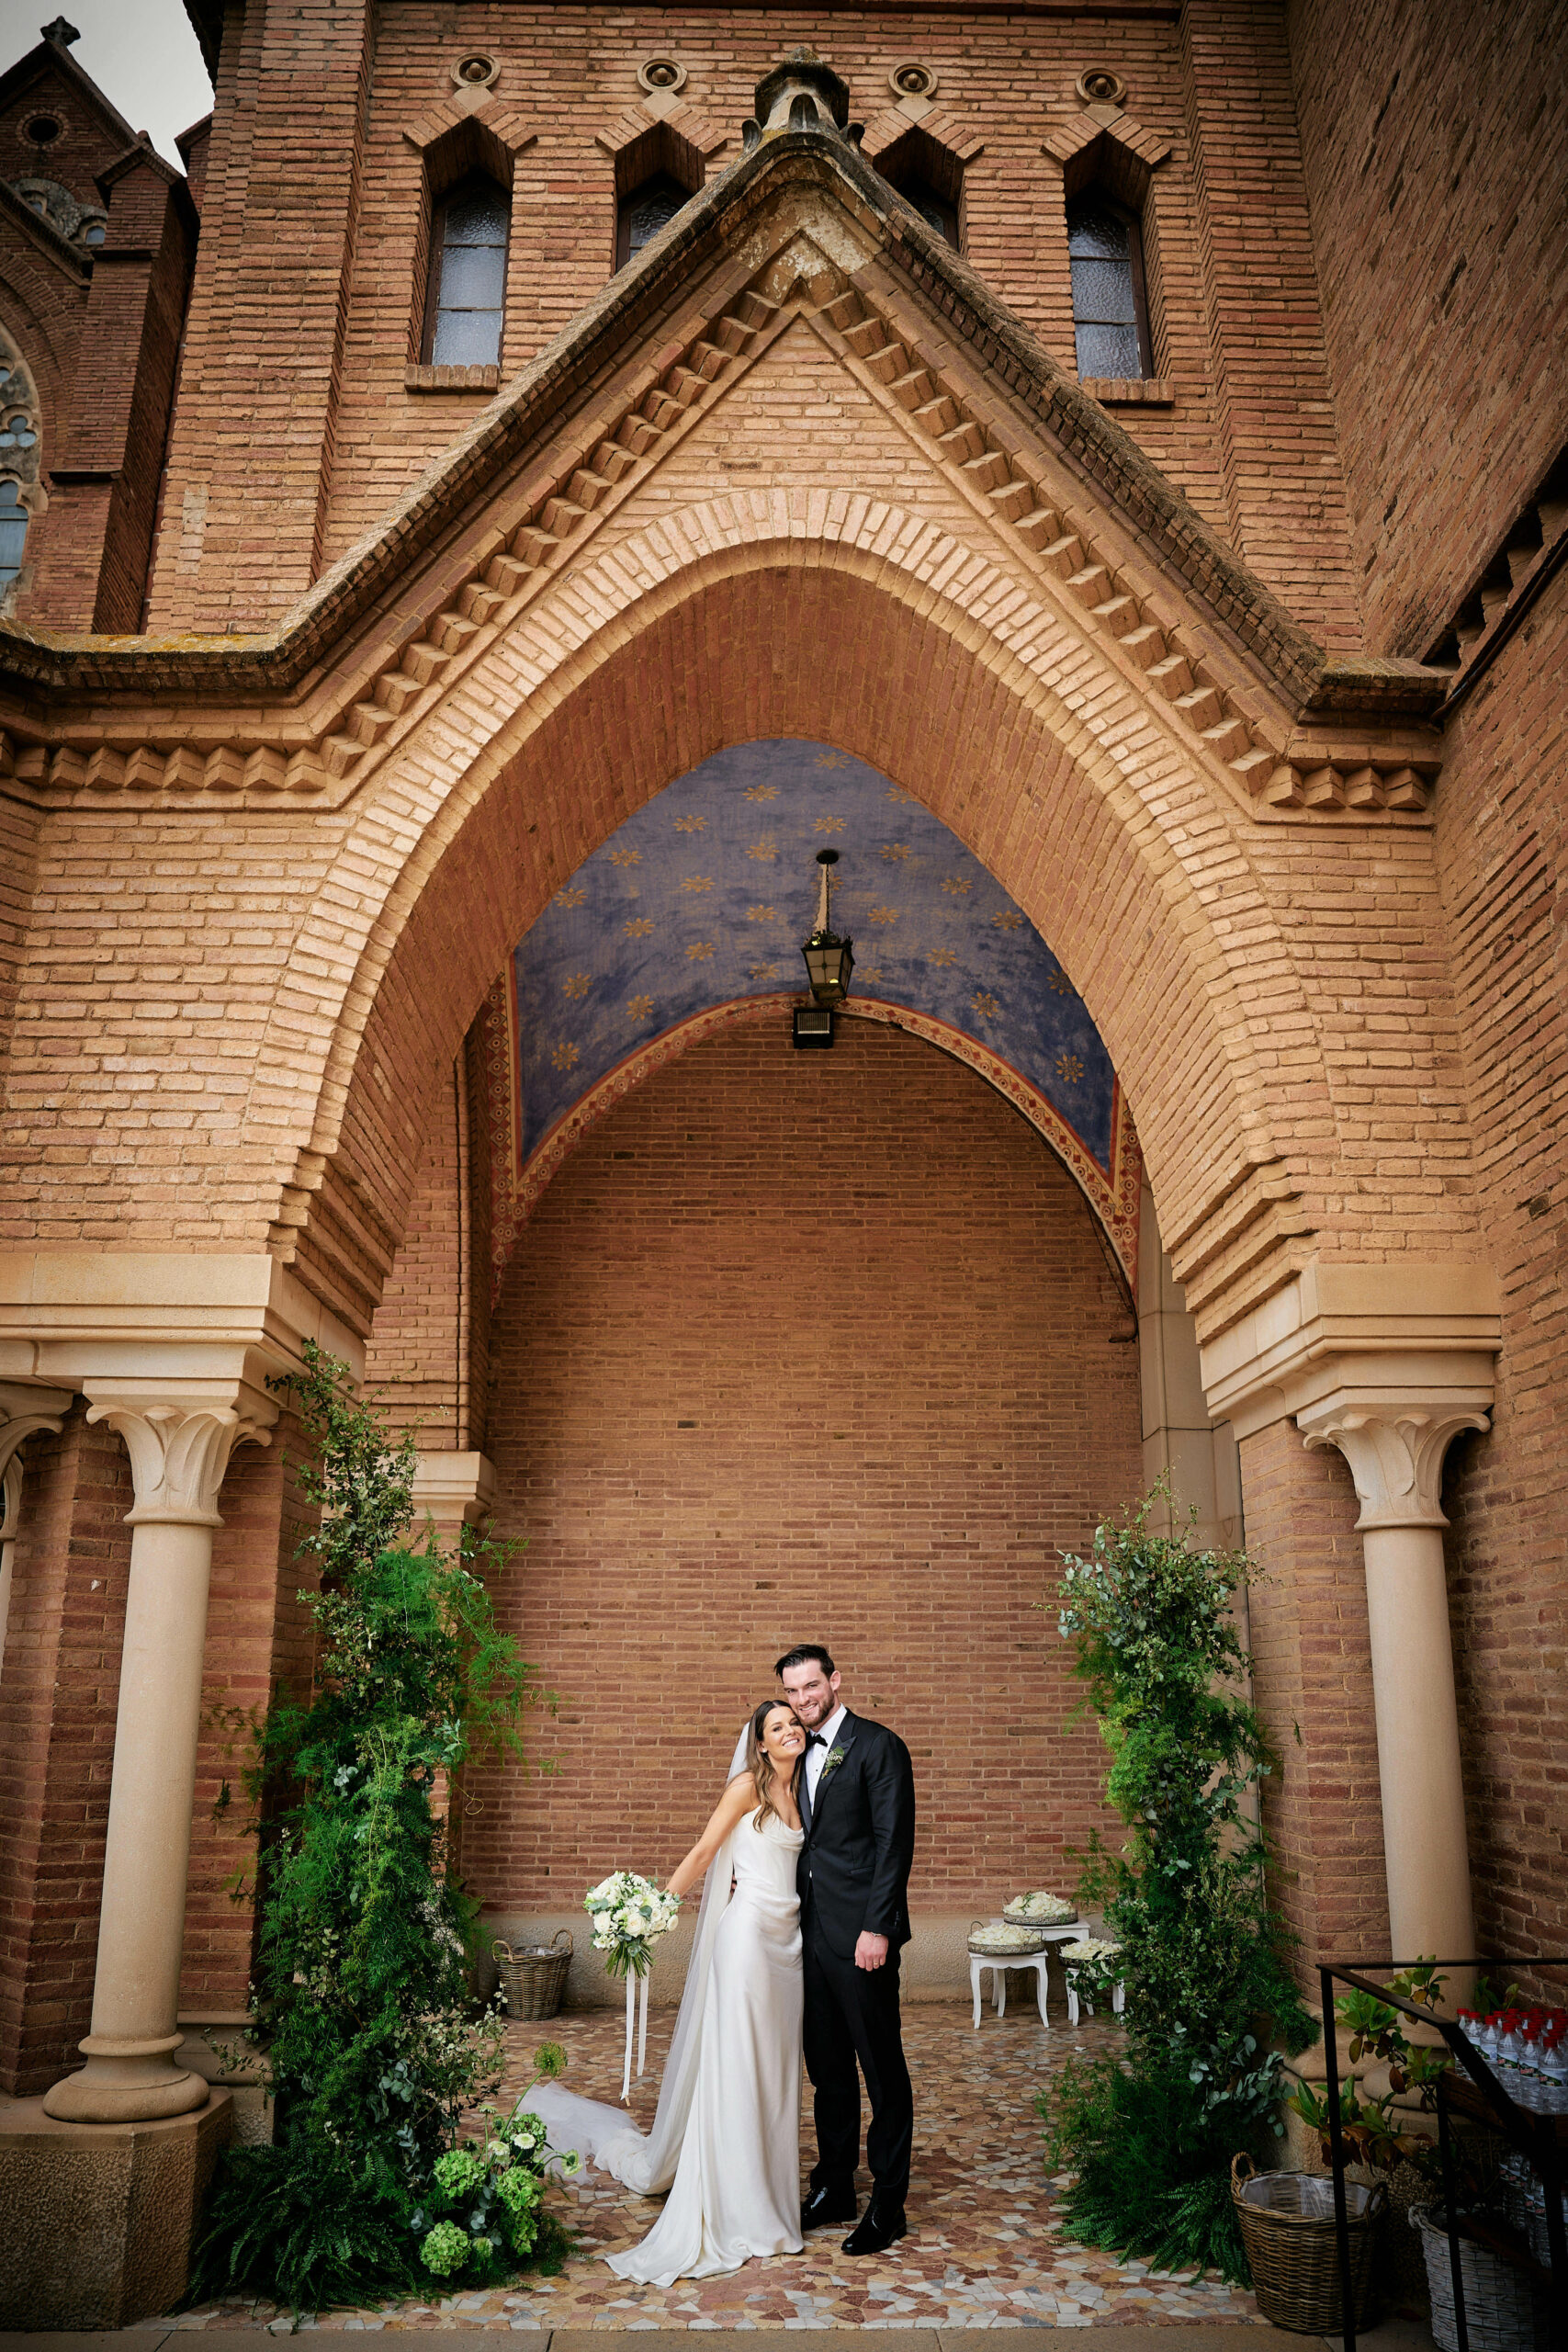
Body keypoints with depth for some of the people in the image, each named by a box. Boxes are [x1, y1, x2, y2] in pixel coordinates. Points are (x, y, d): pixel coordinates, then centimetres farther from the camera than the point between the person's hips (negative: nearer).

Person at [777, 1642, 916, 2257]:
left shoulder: (878, 1745, -10)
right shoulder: (800, 1755, 13)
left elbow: (895, 1842, -14)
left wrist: (876, 1928, -18)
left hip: (860, 1934, -7)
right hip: (812, 1933, 7)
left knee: (883, 2072, 3)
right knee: (828, 2069, 17)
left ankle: (888, 2205, 13)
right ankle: (834, 2188, 29)